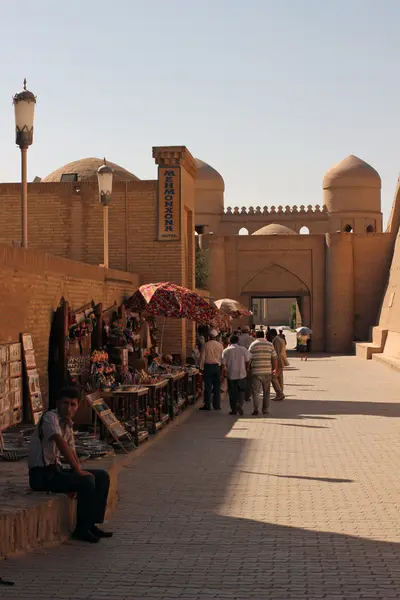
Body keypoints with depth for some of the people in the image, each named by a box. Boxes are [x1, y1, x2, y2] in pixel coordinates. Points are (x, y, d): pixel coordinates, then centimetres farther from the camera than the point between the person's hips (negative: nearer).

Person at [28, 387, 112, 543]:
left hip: (56, 469, 10)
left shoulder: (68, 424, 12)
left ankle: (91, 523, 7)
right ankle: (82, 529, -12)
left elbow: (71, 452, 15)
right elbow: (61, 443, -27)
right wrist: (78, 471, -26)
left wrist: (79, 470, -3)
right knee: (86, 481, -26)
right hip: (41, 475, -9)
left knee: (102, 476, 4)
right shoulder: (50, 417, -16)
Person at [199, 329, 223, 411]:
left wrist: (201, 367, 5)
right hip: (217, 366, 2)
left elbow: (202, 357, -3)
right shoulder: (220, 345, 0)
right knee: (217, 387, 7)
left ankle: (207, 405, 2)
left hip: (208, 366, -2)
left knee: (208, 387, 1)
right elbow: (222, 357, 6)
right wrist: (223, 367, 17)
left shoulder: (206, 345, -5)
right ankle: (216, 405, 8)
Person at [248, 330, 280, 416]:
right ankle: (266, 410, 17)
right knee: (266, 392, 13)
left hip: (256, 371, -2)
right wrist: (275, 369, 16)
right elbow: (274, 358, 5)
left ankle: (256, 409, -13)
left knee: (256, 391, -1)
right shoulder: (270, 344, 5)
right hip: (267, 372, 2)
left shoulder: (253, 344, -1)